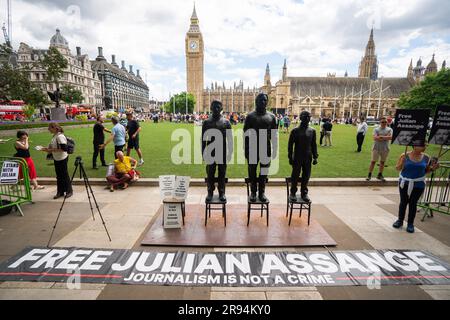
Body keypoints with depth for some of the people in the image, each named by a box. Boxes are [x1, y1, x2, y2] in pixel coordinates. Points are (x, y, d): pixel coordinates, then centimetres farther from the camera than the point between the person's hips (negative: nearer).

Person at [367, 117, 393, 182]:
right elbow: (375, 138, -15)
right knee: (373, 161, -1)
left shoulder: (389, 129, 5)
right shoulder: (376, 129, 0)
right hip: (376, 148, -2)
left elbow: (391, 137, -12)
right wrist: (386, 138, -14)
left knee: (383, 162, 10)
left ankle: (380, 175, 21)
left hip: (385, 148, 2)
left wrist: (381, 136, -18)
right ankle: (369, 175, 3)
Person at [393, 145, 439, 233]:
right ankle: (400, 220, 24)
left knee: (413, 203, 6)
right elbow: (398, 168, -3)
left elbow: (426, 171, 11)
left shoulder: (426, 158, 0)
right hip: (404, 183, -1)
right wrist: (402, 161, -21)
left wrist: (432, 168, -8)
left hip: (418, 184, 1)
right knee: (403, 202, 9)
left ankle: (410, 224, 18)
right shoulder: (405, 156, -8)